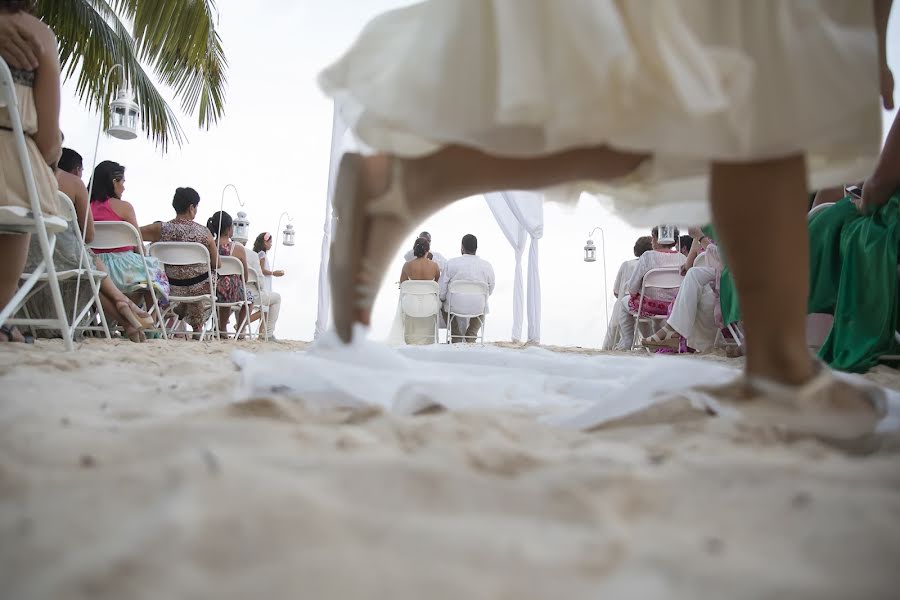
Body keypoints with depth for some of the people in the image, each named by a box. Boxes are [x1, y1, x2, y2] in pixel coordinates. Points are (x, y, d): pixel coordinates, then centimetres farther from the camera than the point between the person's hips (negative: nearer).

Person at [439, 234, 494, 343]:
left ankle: (456, 336, 33)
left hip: (455, 307, -1)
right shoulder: (487, 266, -6)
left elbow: (441, 289, -6)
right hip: (478, 309, 1)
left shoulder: (451, 263, -11)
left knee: (445, 304, 34)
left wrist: (443, 299, 16)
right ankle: (471, 337, 32)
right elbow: (490, 291, 6)